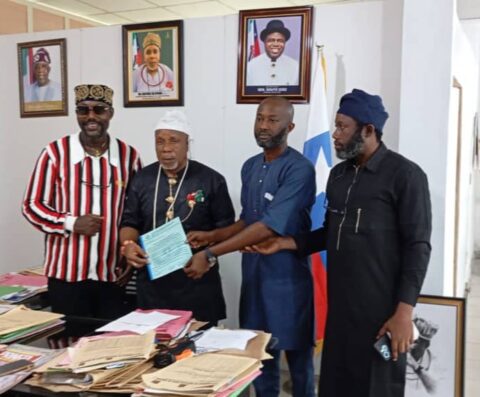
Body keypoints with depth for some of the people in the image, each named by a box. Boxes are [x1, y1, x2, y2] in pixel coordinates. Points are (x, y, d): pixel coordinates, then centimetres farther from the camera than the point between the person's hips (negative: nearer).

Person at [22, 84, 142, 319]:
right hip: (67, 275, -1)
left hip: (113, 275, 2)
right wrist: (72, 223, -16)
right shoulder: (55, 153, -4)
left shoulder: (128, 156, 3)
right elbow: (32, 206, 0)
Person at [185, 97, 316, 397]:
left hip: (287, 277, -6)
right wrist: (211, 236, -4)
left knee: (297, 355, 9)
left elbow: (271, 225, -25)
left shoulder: (299, 169, -16)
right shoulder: (250, 167, 9)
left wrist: (211, 254, -26)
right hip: (253, 274, 7)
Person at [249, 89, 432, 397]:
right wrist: (285, 243, 5)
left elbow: (417, 247, -12)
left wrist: (404, 312, -16)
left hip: (381, 309, -6)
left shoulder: (405, 175, -10)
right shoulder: (338, 175, 12)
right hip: (340, 304, 6)